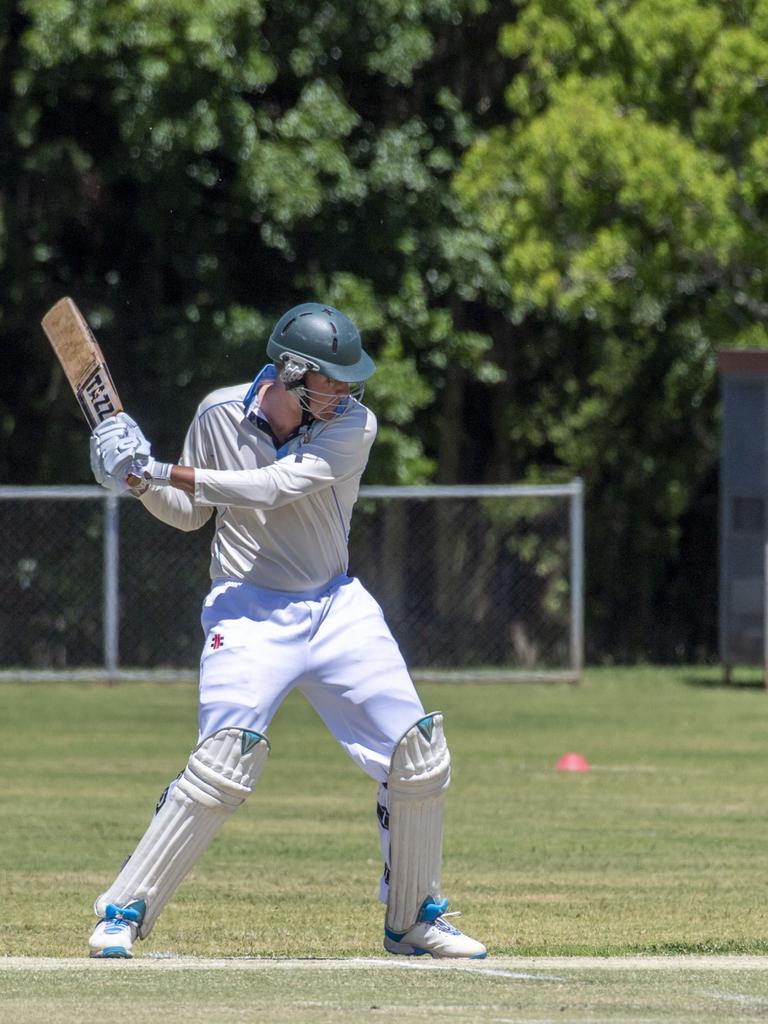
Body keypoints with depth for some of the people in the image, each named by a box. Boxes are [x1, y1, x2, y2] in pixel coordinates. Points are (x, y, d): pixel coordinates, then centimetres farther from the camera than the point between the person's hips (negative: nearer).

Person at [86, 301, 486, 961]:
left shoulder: (354, 426, -10)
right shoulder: (221, 415, -6)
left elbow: (275, 488, -23)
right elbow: (190, 513, 8)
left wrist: (166, 473, -26)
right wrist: (146, 485, -13)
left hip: (336, 608, 2)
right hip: (248, 610, -2)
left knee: (419, 755, -3)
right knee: (226, 761, -22)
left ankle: (413, 918, 16)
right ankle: (123, 914, -12)